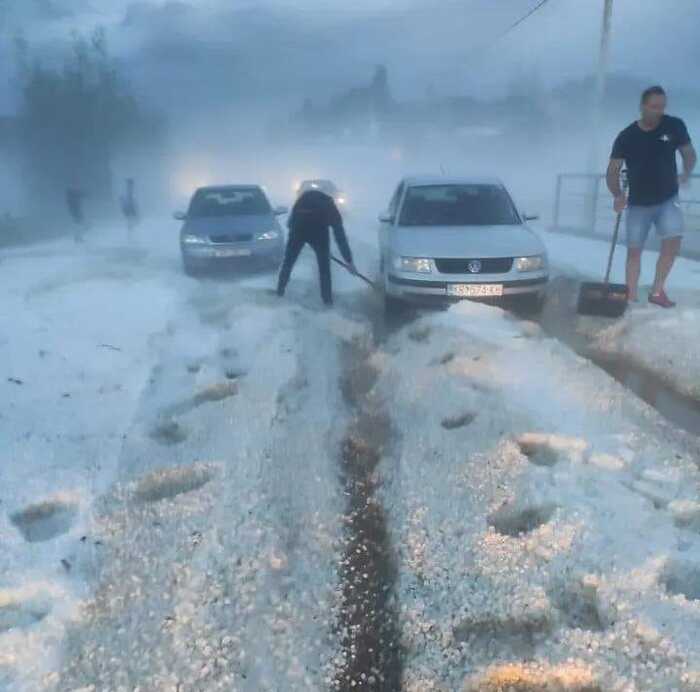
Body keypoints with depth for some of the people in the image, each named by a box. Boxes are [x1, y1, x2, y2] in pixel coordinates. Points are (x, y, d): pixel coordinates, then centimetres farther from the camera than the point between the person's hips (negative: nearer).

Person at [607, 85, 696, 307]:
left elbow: (689, 153, 6)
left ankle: (657, 291, -1)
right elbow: (613, 170, -8)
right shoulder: (626, 137, -9)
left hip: (668, 200, 0)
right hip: (638, 204, 0)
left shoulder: (675, 126, -6)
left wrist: (686, 173, -8)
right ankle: (631, 297, 10)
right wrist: (617, 195, -19)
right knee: (634, 250, 2)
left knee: (673, 242, -16)